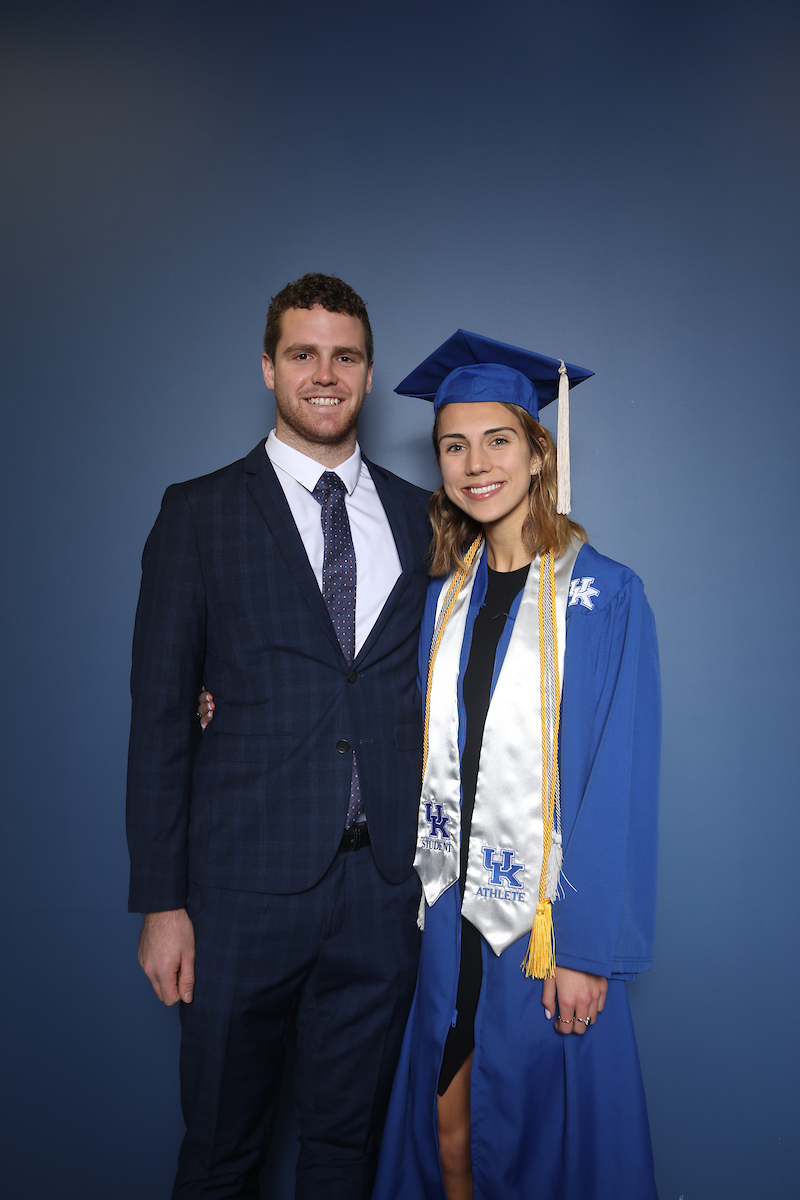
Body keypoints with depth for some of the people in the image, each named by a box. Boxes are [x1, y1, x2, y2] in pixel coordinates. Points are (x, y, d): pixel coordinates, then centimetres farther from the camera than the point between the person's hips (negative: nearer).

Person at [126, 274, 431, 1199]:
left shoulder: (421, 518, 7)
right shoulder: (199, 514, -1)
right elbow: (159, 715, -3)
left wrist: (439, 855, 2)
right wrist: (160, 901, -6)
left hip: (385, 884, 3)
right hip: (247, 885, -2)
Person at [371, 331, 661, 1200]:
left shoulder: (605, 597, -12)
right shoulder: (444, 594, 4)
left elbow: (620, 781, -13)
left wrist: (587, 948, -14)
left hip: (546, 922, -4)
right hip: (453, 909, 4)